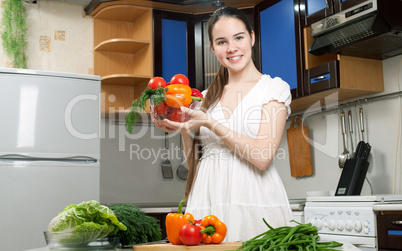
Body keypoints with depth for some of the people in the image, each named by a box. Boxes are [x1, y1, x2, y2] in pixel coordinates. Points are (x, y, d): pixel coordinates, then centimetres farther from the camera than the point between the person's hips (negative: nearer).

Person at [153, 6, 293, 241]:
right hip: (208, 202, 4)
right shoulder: (207, 98, 14)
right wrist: (184, 130, -1)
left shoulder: (274, 87, 2)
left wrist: (211, 124, -13)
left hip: (254, 202, -3)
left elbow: (262, 158, -12)